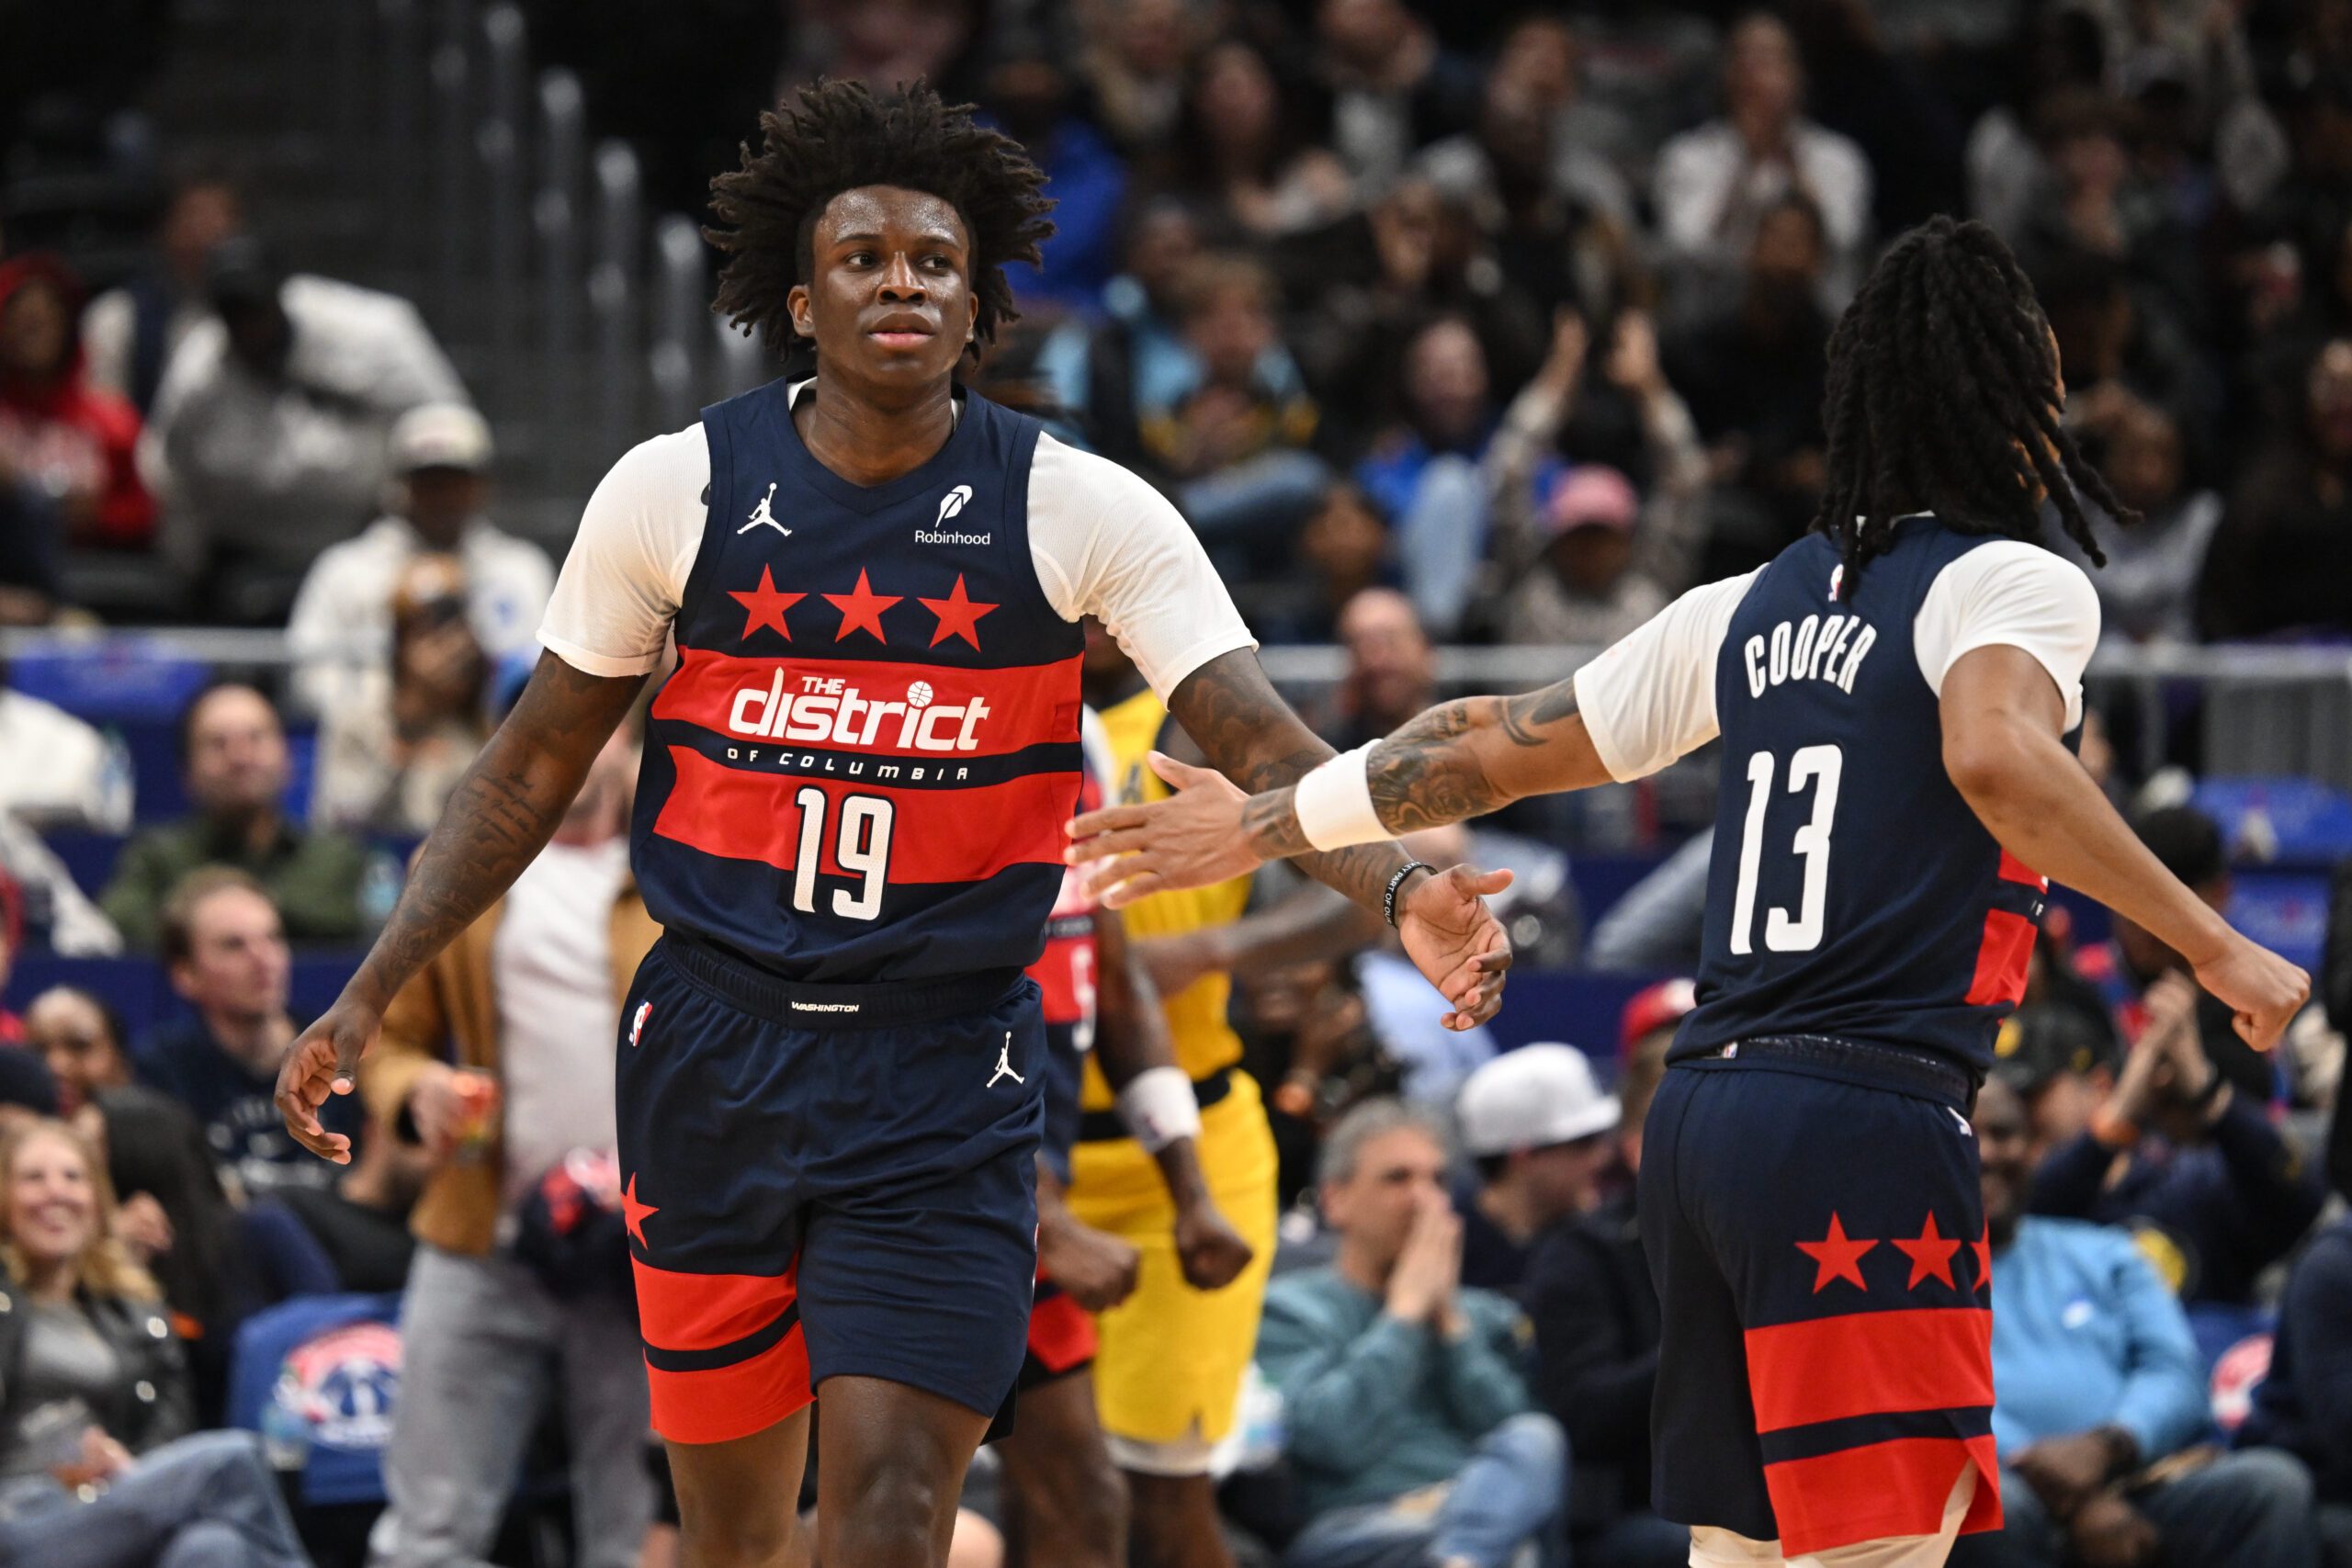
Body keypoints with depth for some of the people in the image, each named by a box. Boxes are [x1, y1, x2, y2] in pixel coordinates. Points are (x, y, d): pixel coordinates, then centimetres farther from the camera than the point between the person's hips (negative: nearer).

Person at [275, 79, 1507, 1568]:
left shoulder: (1079, 510, -4)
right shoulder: (676, 491, 0)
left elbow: (1261, 740, -13)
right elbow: (531, 775, 10)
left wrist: (1403, 887, -32)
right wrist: (369, 997, 6)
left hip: (945, 1071, -2)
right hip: (716, 1046, 2)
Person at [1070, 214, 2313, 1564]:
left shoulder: (1757, 606, 18)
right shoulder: (2016, 581, -2)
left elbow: (1498, 749, 23)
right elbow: (1994, 757, -24)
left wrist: (1262, 825, 34)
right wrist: (2212, 945, -21)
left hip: (1706, 1108, 8)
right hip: (1868, 1123, -8)